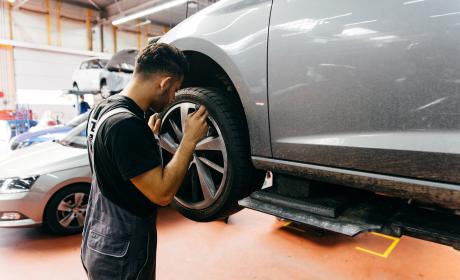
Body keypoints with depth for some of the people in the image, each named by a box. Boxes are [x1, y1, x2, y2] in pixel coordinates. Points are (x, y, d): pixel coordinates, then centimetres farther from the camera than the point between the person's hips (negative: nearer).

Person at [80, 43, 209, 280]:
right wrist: (190, 139, -21)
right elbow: (162, 193, -26)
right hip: (121, 255, -9)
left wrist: (148, 135, 11)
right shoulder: (126, 124, -28)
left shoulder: (104, 108, 1)